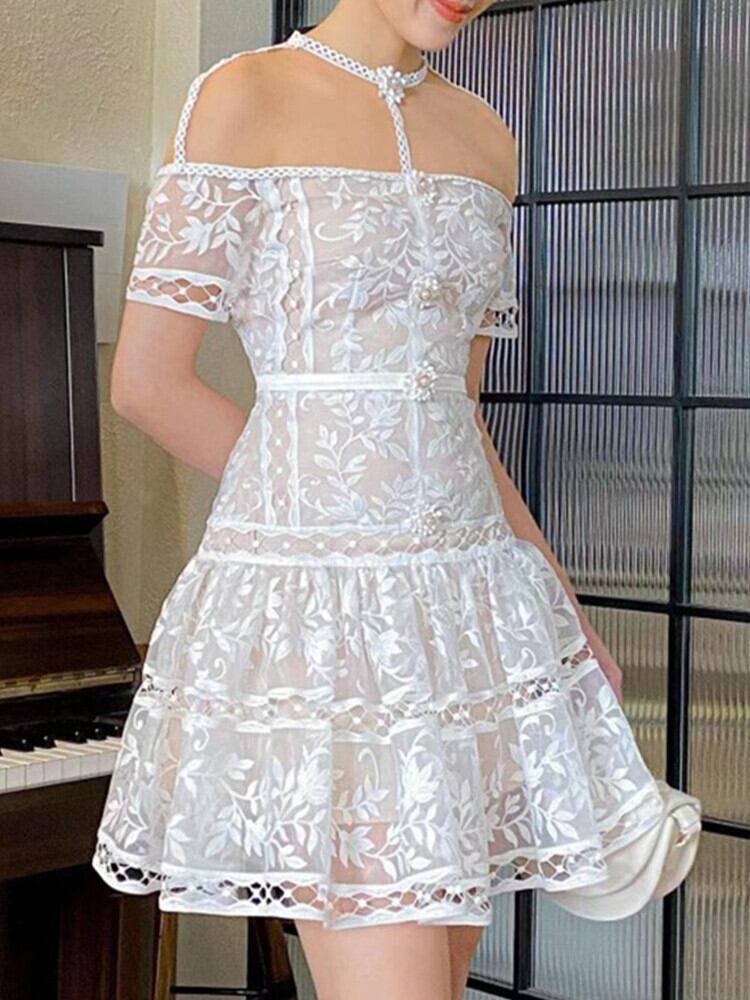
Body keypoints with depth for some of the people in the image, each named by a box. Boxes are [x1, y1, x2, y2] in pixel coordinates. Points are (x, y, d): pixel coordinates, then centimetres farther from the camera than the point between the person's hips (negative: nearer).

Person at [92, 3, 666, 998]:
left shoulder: (486, 140, 14)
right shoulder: (245, 98, -4)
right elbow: (148, 380, -6)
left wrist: (565, 607, 12)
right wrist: (320, 503, 3)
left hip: (475, 604, 6)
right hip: (314, 606, -6)